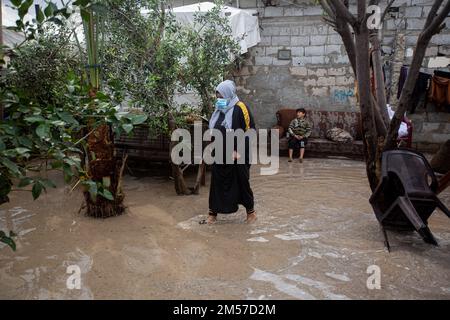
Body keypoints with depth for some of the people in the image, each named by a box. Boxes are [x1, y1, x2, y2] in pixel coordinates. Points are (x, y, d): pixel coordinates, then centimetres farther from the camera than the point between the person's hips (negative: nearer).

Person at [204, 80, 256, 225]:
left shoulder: (240, 108, -11)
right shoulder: (219, 110, 10)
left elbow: (250, 131, -13)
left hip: (236, 157, -6)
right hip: (219, 156, 6)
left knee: (242, 183, 6)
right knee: (217, 183, 8)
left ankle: (251, 211, 24)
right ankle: (212, 214, 17)